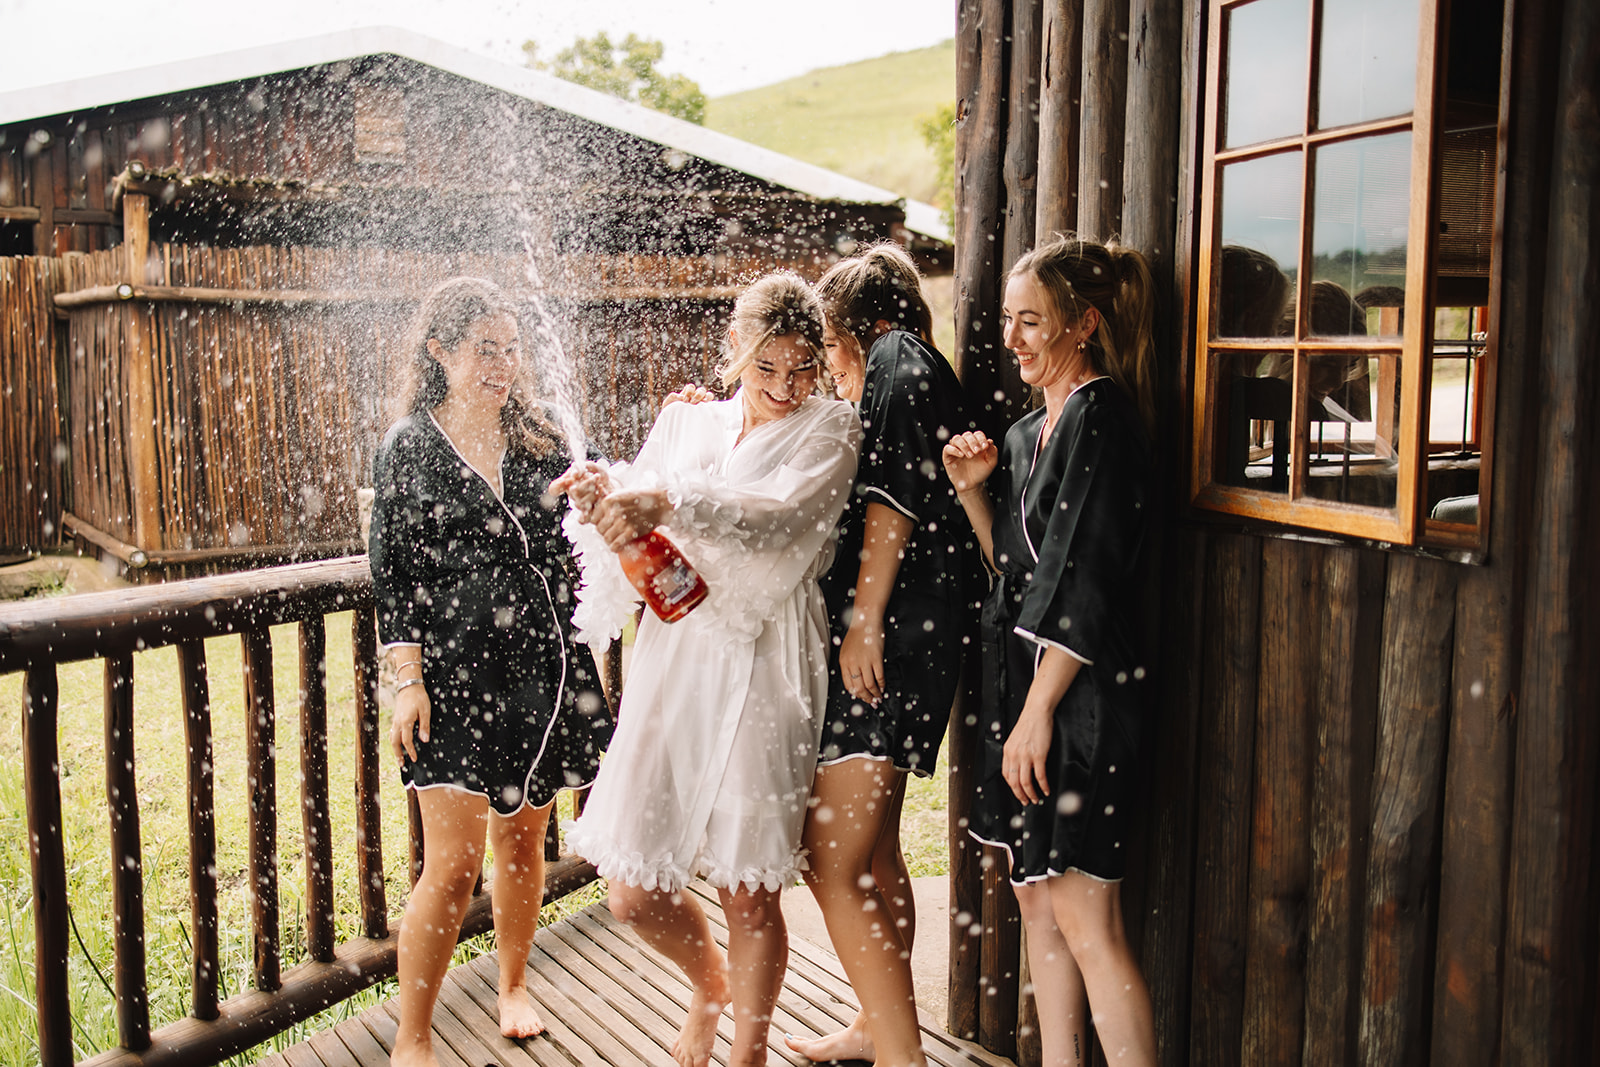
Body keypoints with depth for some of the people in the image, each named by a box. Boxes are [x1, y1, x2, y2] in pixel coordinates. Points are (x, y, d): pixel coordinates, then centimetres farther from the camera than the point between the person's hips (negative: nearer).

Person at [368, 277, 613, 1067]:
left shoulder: (535, 439, 9)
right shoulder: (408, 448, -2)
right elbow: (393, 578, -2)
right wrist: (408, 683, -10)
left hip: (543, 671, 4)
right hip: (457, 676, -4)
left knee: (522, 838, 16)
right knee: (453, 866, -4)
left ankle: (513, 987, 38)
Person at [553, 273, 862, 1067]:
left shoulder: (830, 429, 2)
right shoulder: (687, 422, 14)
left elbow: (779, 515, -17)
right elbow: (633, 508, 6)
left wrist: (667, 503, -31)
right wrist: (605, 495, -18)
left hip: (763, 673, -3)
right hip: (672, 665, 4)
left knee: (748, 894, 3)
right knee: (635, 895, 5)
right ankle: (710, 981, 39)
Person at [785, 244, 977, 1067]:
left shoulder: (896, 358, -4)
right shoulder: (921, 373, 24)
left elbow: (893, 500, -16)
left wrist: (864, 619, -17)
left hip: (885, 640, -11)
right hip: (899, 640, 11)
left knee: (832, 863, -14)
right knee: (872, 853, 19)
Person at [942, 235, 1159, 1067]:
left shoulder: (1102, 416, -12)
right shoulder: (1030, 431, 15)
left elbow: (1084, 589, -17)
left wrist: (1038, 711, -18)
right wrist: (974, 490, 2)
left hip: (1078, 696, -9)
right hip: (1023, 685, 9)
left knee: (1084, 920, -5)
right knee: (1036, 900, 15)